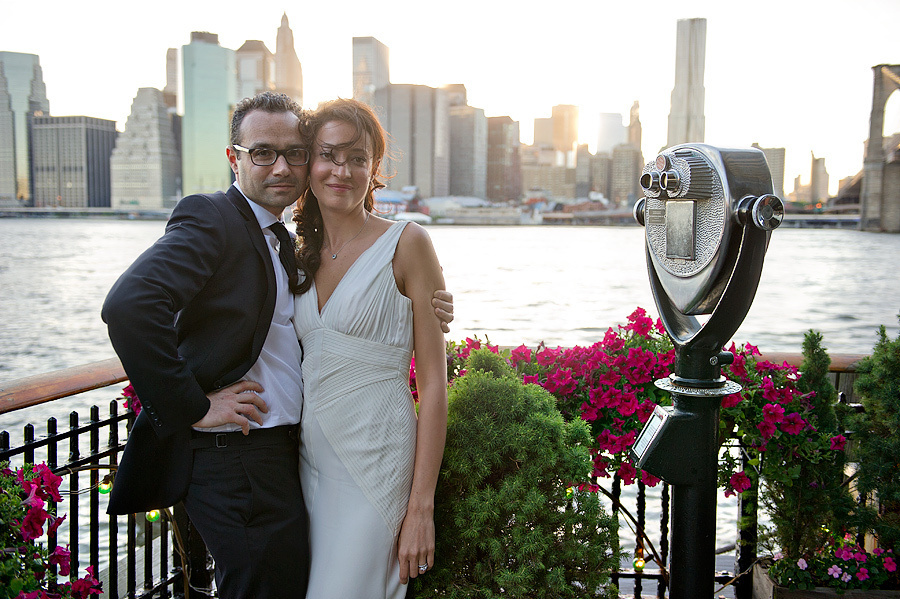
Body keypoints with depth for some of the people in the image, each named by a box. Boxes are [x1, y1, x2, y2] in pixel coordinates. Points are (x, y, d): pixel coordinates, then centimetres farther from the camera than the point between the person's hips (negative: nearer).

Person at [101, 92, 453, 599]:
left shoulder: (280, 239, 15)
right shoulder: (209, 216, -13)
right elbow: (128, 306, -28)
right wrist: (192, 408, -21)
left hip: (277, 452, 9)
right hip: (233, 457, -9)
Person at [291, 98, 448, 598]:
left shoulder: (406, 243, -9)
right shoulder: (303, 253, 9)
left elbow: (434, 383, -11)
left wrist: (421, 507, -14)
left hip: (375, 462, -6)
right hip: (311, 459, 6)